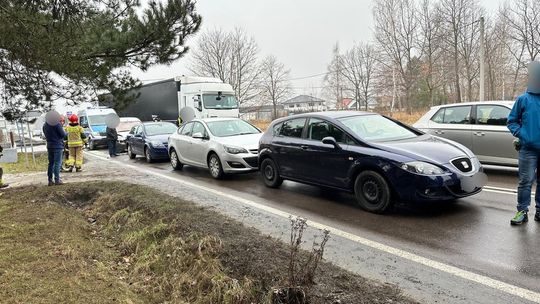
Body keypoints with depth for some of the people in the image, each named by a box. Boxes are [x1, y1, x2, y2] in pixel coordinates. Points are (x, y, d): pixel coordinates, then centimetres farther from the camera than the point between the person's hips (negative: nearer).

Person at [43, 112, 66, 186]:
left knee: (51, 163, 12)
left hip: (49, 146, 7)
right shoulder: (57, 124, -15)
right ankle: (57, 180, -4)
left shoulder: (45, 125, 8)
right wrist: (64, 132, 6)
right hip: (58, 145, -7)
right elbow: (63, 134, -13)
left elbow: (46, 135, 17)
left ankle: (50, 180, 13)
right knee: (57, 163, -3)